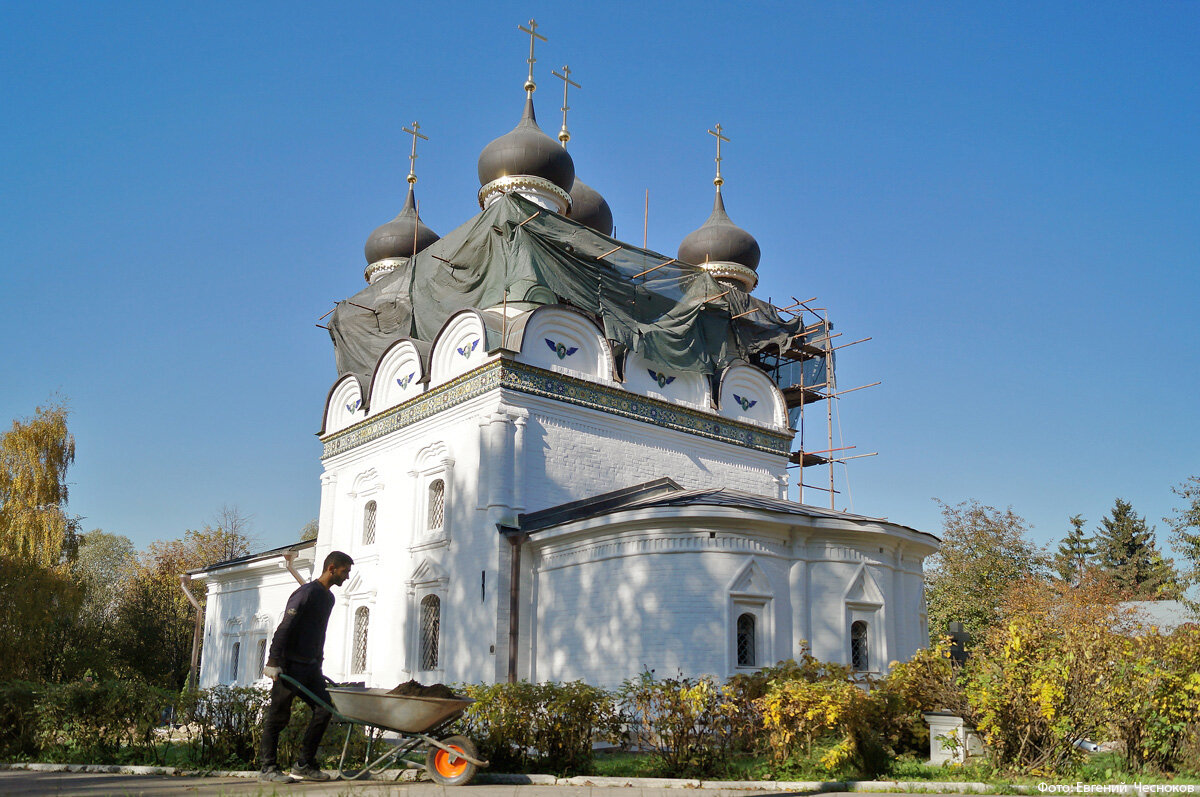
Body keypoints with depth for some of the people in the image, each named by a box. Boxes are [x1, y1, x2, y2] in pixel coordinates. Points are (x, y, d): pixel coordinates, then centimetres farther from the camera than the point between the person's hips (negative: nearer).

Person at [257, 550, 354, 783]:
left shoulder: (328, 597, 15)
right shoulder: (306, 593, -14)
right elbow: (284, 629, -18)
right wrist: (273, 662, -22)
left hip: (310, 667, 9)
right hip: (290, 665, -9)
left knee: (324, 710, 3)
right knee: (278, 716, -1)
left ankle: (304, 765, 10)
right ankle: (268, 768, 8)